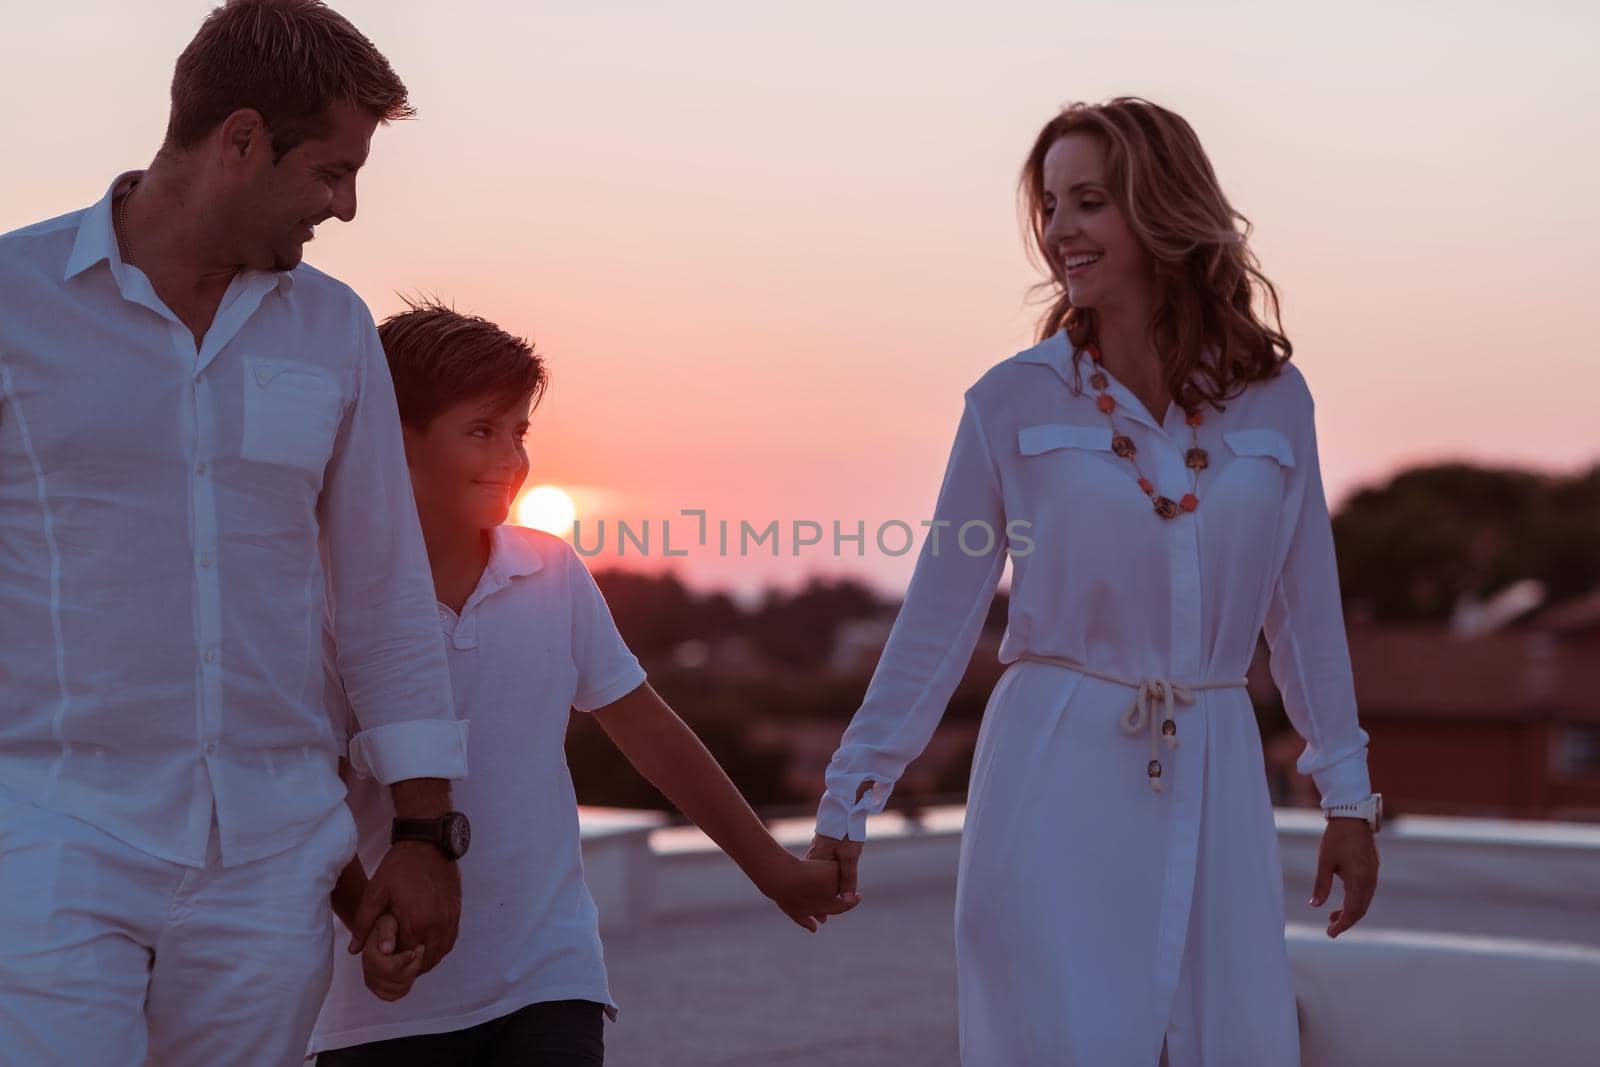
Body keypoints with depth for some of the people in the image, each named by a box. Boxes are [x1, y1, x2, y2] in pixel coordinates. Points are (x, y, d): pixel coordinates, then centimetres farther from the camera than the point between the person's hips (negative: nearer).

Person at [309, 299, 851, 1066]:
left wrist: (775, 872, 18)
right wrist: (366, 924, -24)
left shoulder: (553, 574, 4)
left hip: (548, 982, 2)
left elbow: (649, 734, 13)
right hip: (389, 1005, -2)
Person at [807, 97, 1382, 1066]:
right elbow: (939, 615, 1)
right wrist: (851, 799, 1)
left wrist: (1348, 794, 11)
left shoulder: (1274, 399, 3)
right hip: (1058, 778, -2)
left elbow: (1306, 605, 10)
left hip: (1215, 782, 2)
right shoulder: (1016, 401, -2)